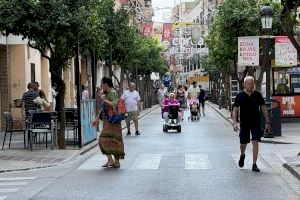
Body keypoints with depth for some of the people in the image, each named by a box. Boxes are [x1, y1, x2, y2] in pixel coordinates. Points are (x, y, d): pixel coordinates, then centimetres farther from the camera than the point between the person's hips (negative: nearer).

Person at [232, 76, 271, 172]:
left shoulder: (257, 95, 0)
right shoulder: (240, 96, -3)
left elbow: (264, 109, 5)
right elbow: (235, 110, -1)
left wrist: (267, 122, 2)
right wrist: (235, 123, -14)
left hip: (256, 123, 0)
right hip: (244, 124, 0)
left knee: (255, 143, -8)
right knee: (243, 144, 7)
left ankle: (254, 165, -1)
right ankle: (242, 155, 41)